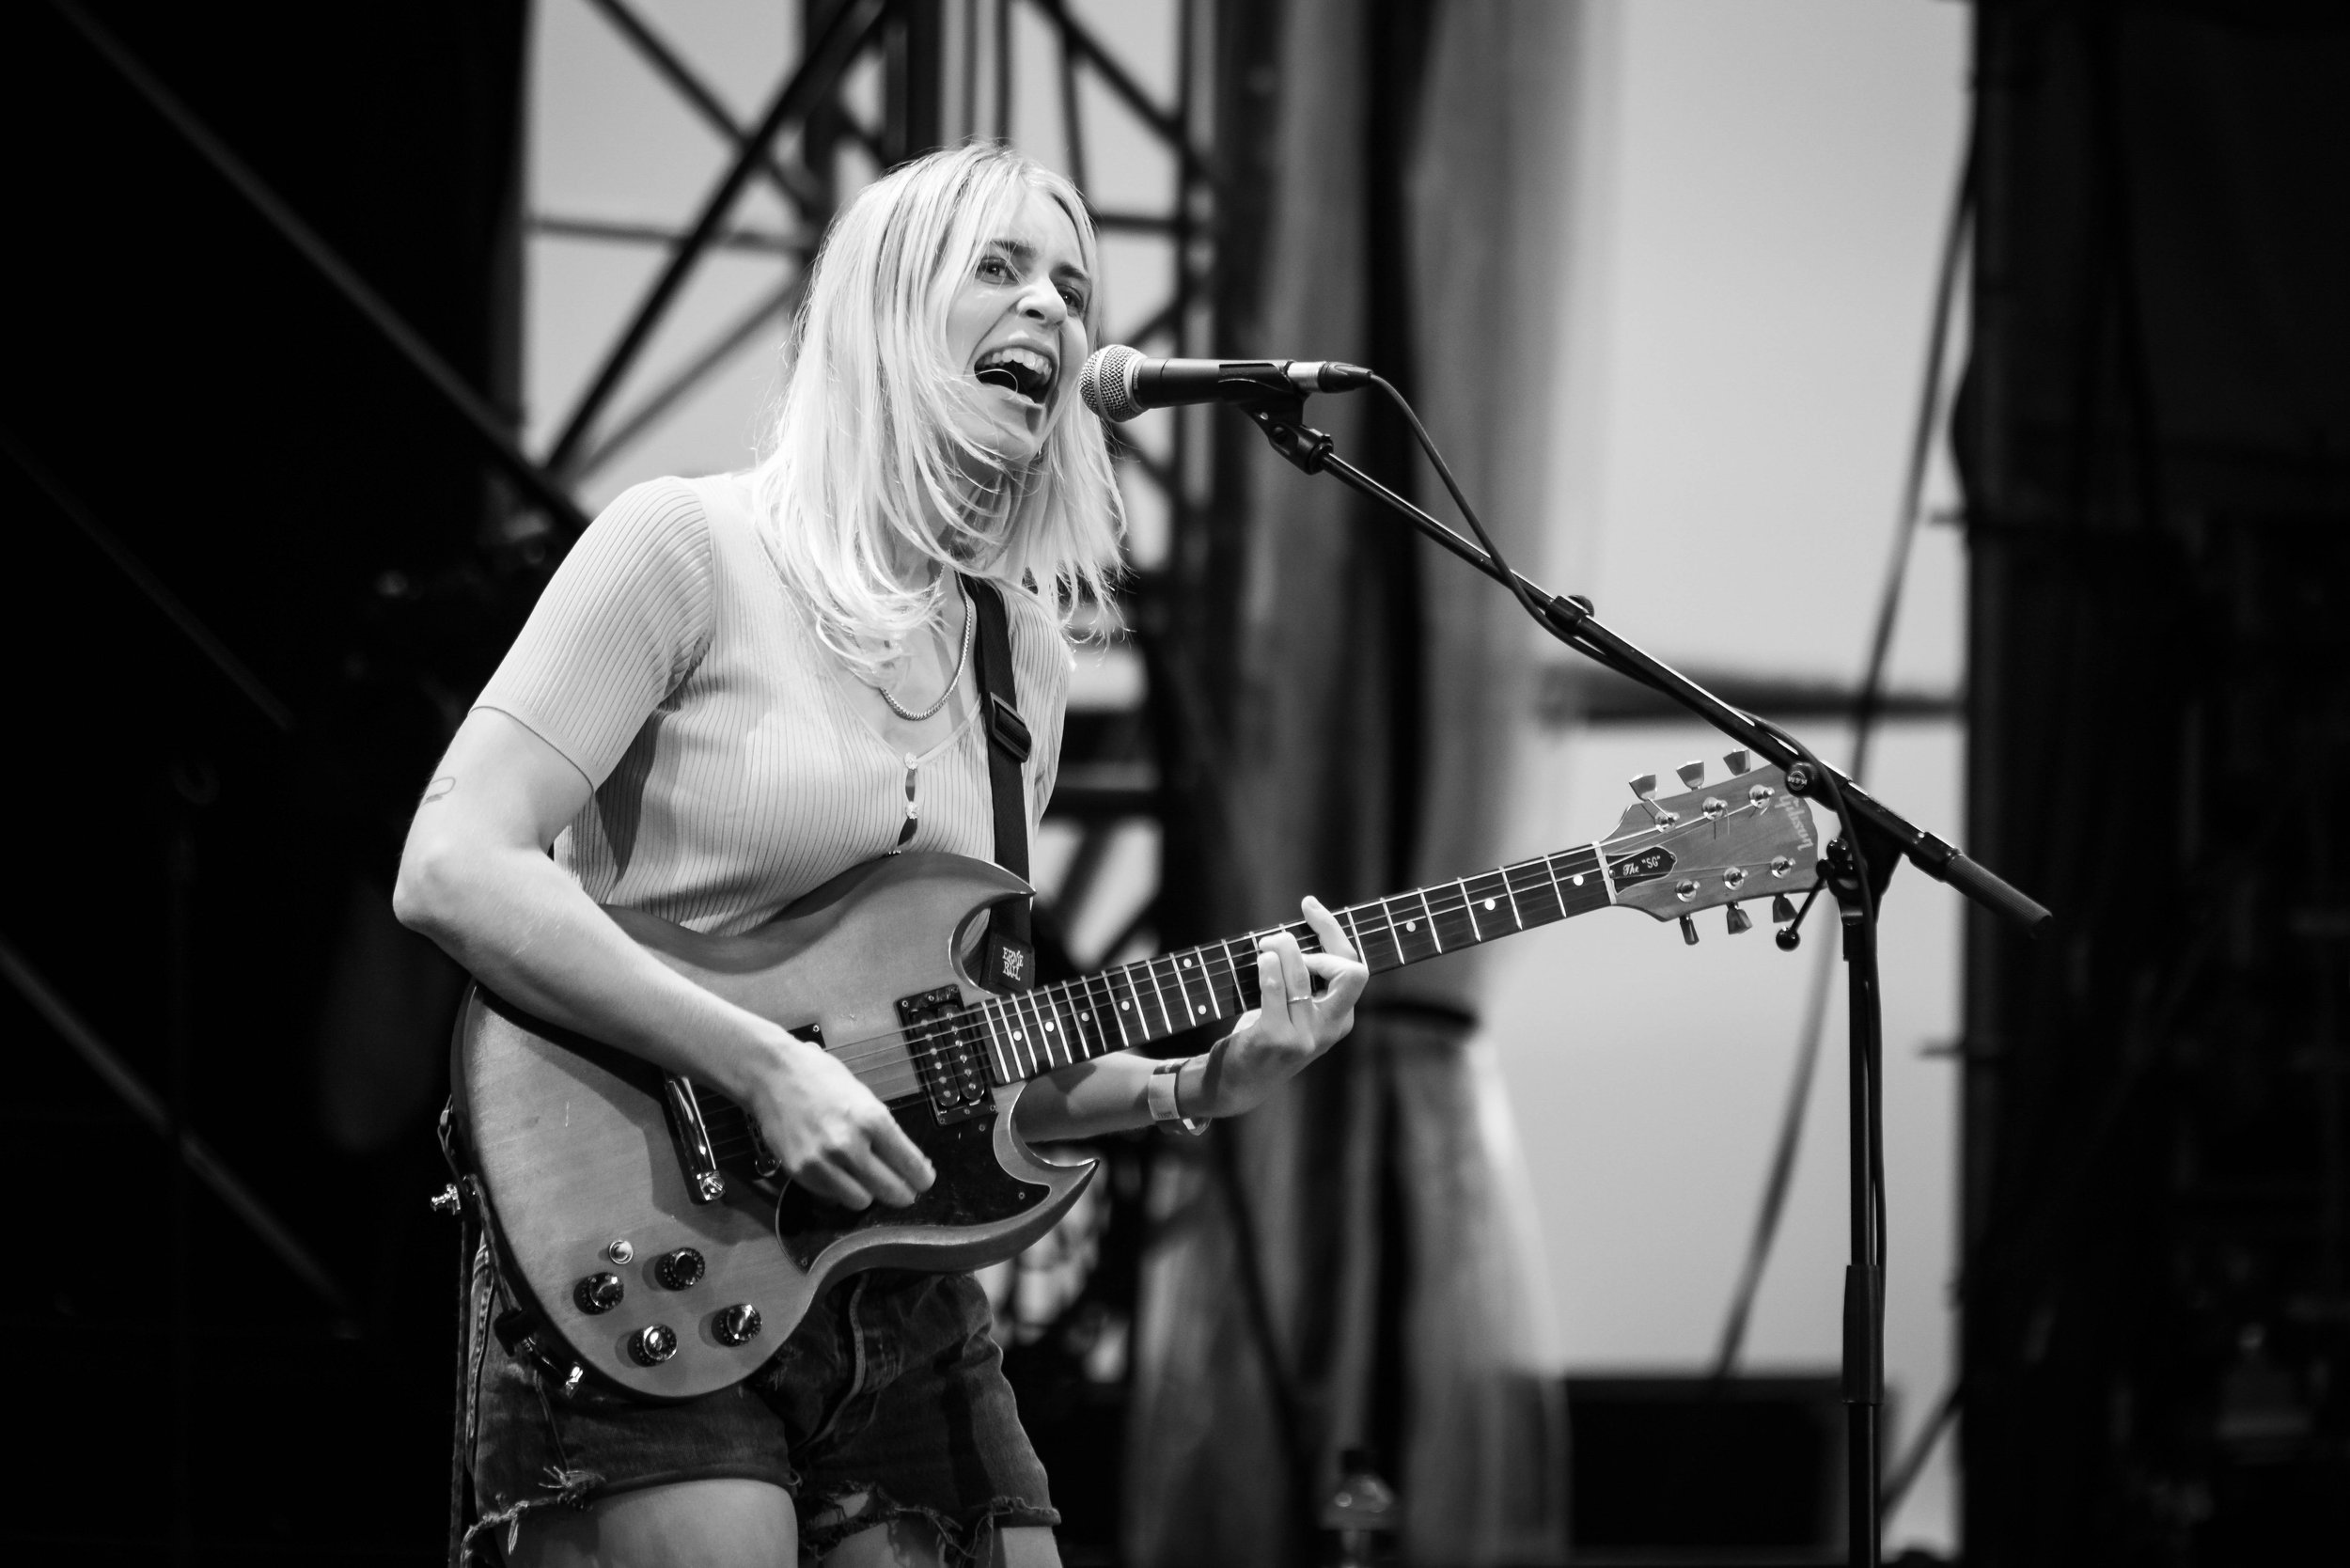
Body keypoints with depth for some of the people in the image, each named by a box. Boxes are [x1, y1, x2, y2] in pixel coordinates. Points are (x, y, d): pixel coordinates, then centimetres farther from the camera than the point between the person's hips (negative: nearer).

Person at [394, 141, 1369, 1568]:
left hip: (900, 1311, 7)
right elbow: (450, 871, -14)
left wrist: (1195, 1086, 2)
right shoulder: (690, 550, -4)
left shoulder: (1023, 658, 15)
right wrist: (765, 1066, -19)